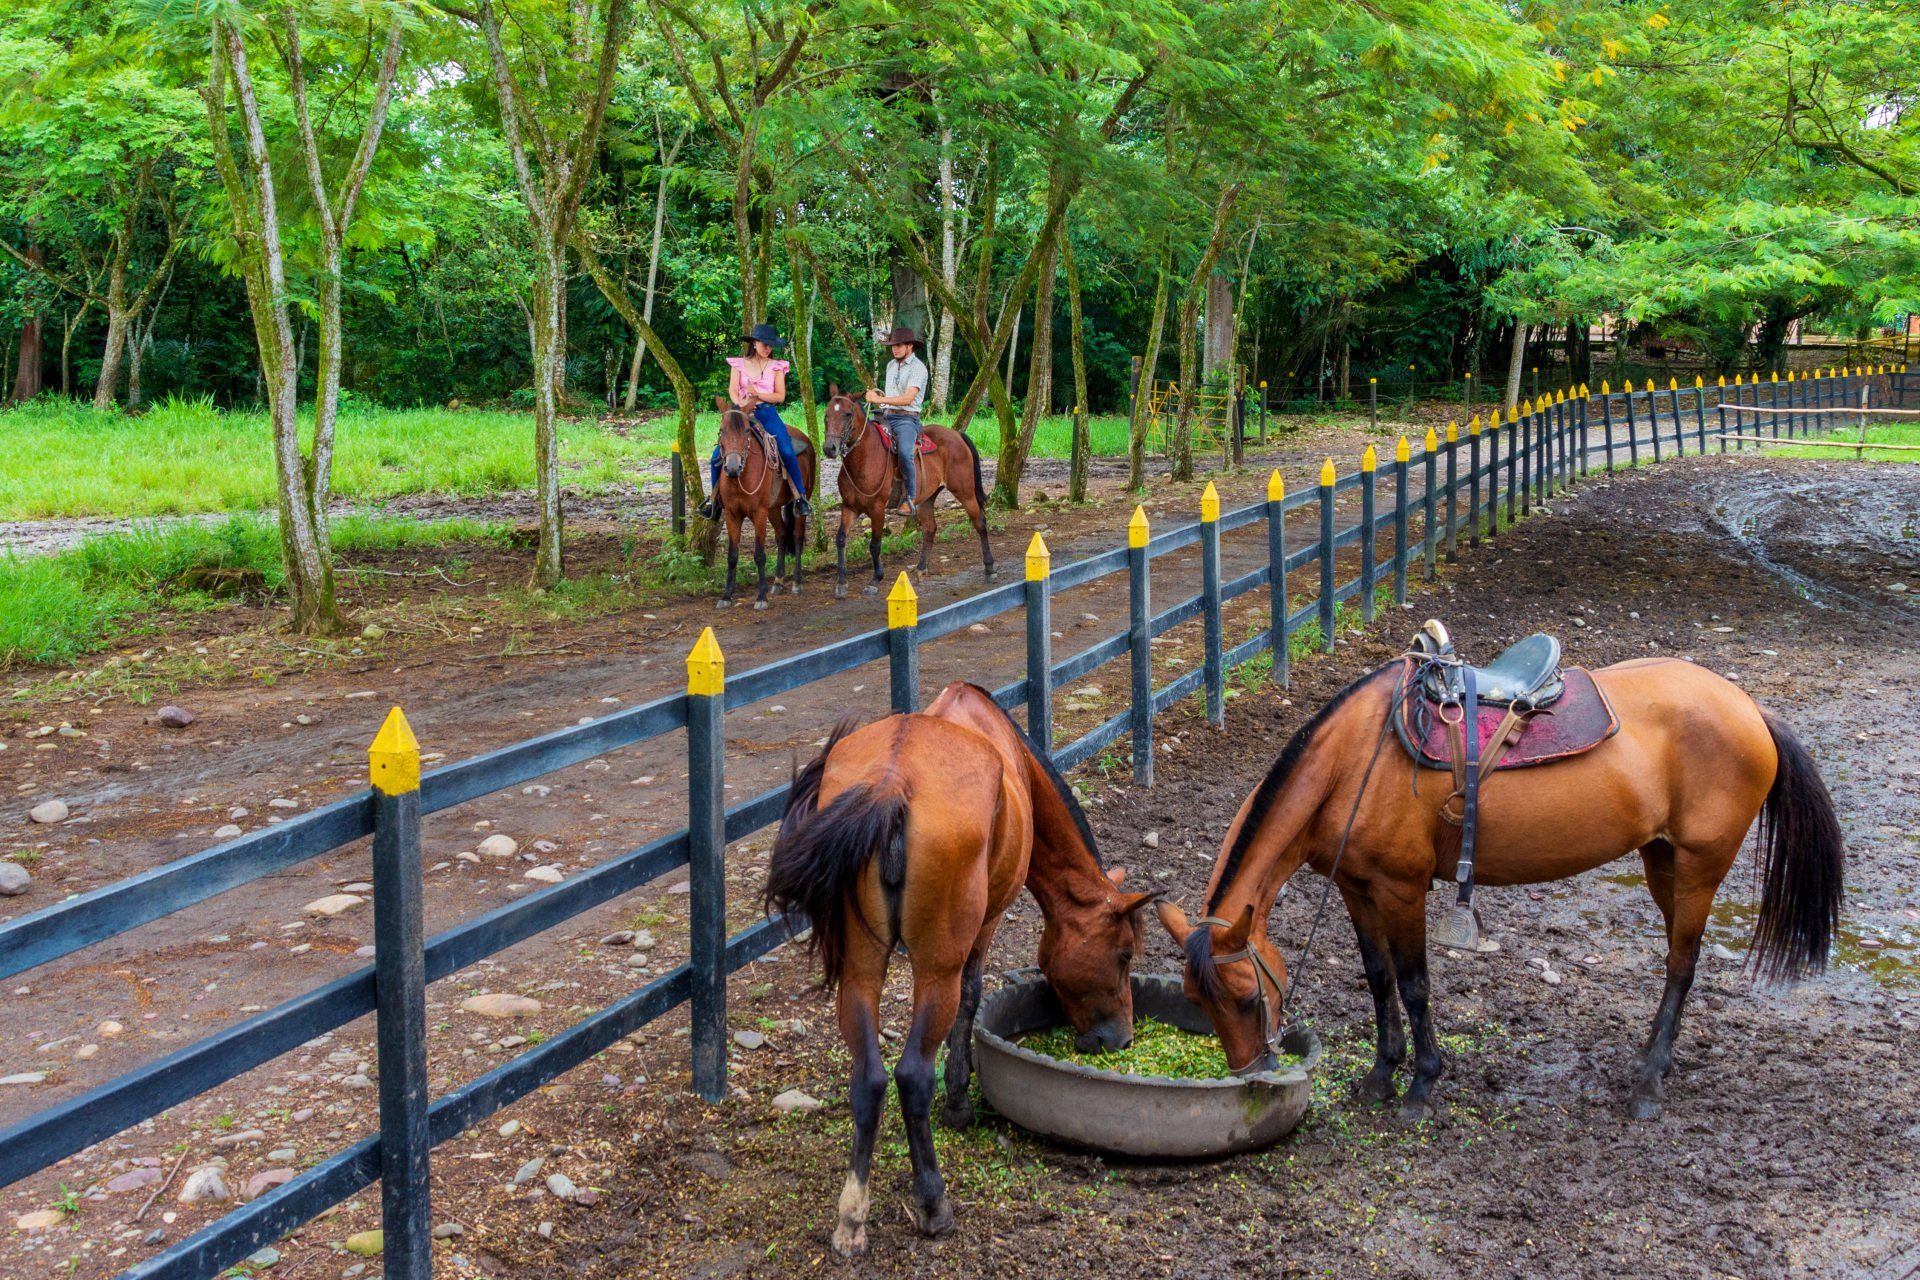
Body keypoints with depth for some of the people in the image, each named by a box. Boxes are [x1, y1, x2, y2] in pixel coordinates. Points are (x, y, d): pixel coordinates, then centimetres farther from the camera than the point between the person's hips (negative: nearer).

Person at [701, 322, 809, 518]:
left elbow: (780, 396, 0)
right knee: (718, 454, -11)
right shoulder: (739, 364, 8)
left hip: (768, 413, -1)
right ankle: (714, 499, 5)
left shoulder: (776, 366, 7)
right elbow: (732, 390, -3)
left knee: (788, 452, -23)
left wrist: (757, 394, -16)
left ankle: (800, 497, -13)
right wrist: (740, 403, -25)